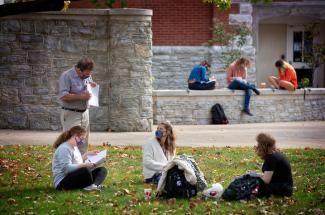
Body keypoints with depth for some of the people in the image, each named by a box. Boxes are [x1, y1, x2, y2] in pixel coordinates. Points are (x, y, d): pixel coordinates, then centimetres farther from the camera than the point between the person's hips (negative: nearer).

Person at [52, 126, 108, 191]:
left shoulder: (74, 147, 17)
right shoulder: (64, 149, -16)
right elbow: (66, 168, -26)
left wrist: (87, 154, 26)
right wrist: (85, 165, -31)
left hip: (76, 178, 11)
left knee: (102, 170, 1)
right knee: (85, 171, -39)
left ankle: (94, 185, -28)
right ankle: (90, 186, -13)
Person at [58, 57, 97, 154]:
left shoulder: (87, 76, 8)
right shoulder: (66, 76, -14)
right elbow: (63, 96, -22)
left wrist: (93, 87, -1)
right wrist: (81, 96, -25)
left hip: (84, 113, 7)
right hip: (71, 114, -7)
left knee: (83, 143, 10)